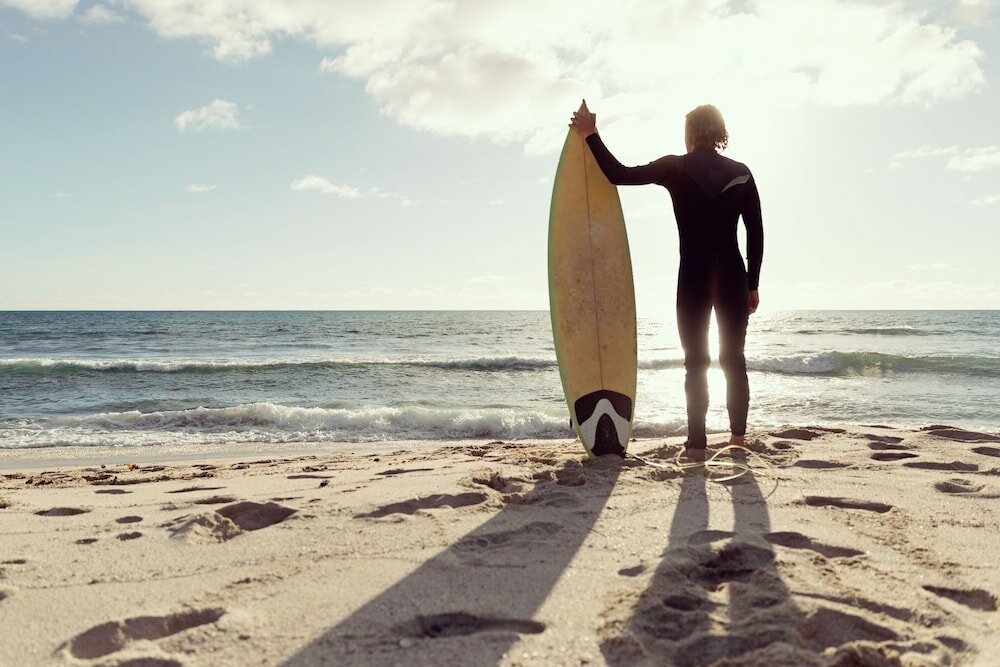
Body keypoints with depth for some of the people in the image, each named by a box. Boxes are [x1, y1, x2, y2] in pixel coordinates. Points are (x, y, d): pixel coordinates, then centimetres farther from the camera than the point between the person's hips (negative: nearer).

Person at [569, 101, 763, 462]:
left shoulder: (675, 168, -2)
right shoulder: (741, 173, 6)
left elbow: (620, 174, -5)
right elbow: (756, 235, 6)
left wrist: (590, 134, 4)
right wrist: (752, 284, 12)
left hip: (694, 278, -2)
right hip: (733, 277, 3)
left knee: (695, 361, 3)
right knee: (734, 358, 13)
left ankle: (697, 443, 1)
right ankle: (738, 435, 18)